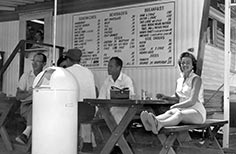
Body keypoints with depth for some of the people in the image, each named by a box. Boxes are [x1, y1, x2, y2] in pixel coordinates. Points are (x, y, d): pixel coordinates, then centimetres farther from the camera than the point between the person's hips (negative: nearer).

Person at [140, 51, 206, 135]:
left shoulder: (196, 79, -6)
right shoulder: (179, 80, 14)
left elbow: (192, 101, -14)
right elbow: (177, 97, 25)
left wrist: (175, 106, -11)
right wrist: (166, 97, 4)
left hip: (197, 112, -5)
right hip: (183, 110, 5)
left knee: (180, 114, -37)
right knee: (170, 112, -28)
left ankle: (159, 124, -69)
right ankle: (151, 123, -61)